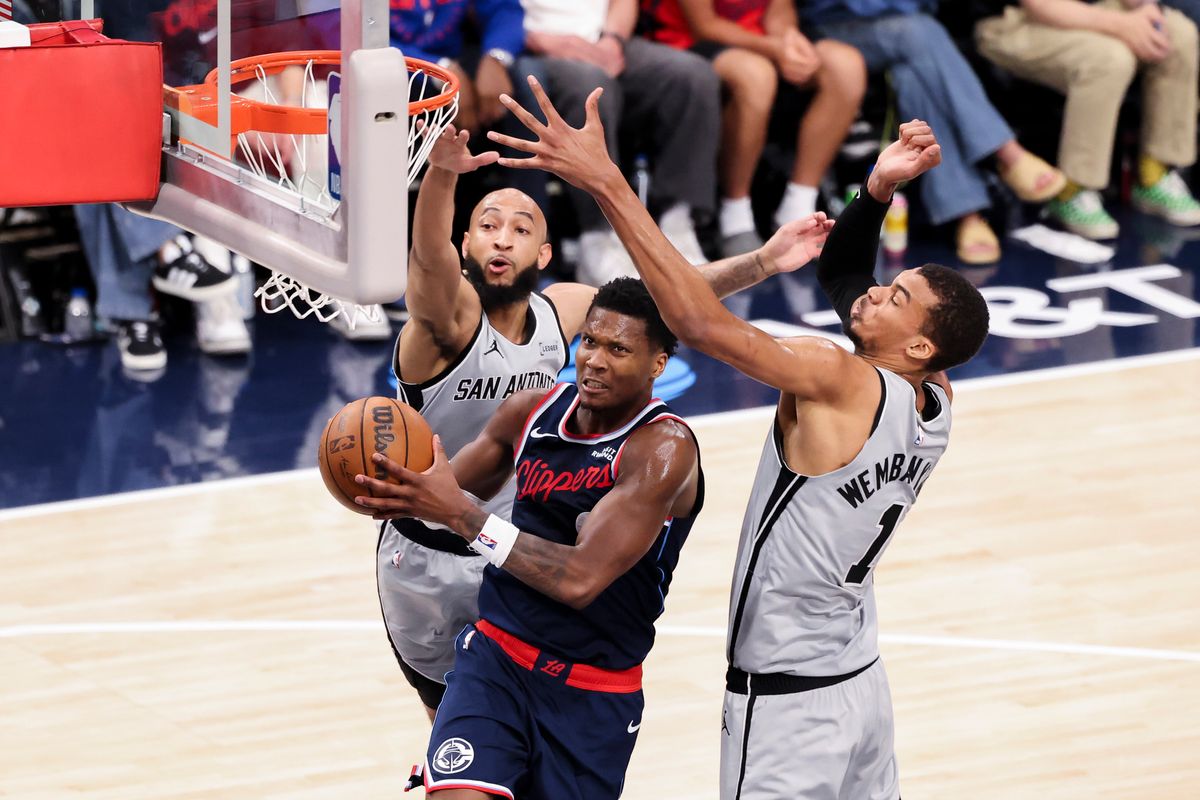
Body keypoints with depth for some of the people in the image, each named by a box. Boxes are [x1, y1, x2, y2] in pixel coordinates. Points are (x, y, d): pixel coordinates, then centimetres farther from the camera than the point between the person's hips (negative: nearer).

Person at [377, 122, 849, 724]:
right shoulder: (450, 315, -25)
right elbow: (428, 254, -47)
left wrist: (761, 263, -8)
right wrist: (441, 175, -68)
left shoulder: (560, 312, -8)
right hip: (425, 560, -3)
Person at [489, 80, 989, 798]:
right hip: (862, 683, 9)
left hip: (788, 704, -9)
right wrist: (880, 190, -3)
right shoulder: (933, 401, 1)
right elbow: (842, 277, 15)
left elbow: (699, 322, -30)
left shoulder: (845, 384, -22)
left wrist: (605, 181, -31)